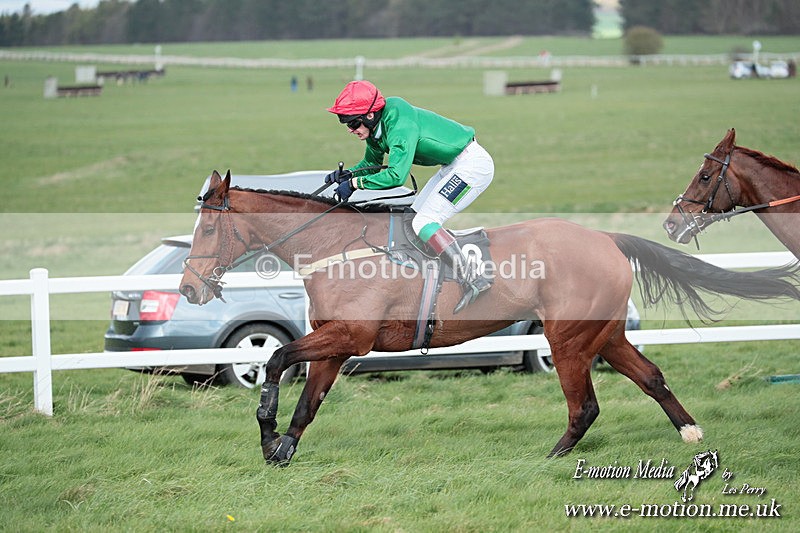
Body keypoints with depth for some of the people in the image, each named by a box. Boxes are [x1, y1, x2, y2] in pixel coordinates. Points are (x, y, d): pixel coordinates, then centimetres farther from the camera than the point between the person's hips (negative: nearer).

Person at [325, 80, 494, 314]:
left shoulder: (400, 126, -26)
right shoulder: (377, 127, 3)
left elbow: (396, 175, -34)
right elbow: (371, 164, 18)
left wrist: (354, 183, -27)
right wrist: (346, 174, -1)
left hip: (472, 165, -10)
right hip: (453, 167, 10)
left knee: (424, 224, -17)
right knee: (412, 219, 11)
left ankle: (471, 280, -20)